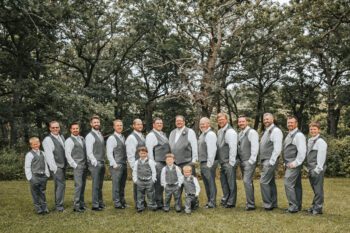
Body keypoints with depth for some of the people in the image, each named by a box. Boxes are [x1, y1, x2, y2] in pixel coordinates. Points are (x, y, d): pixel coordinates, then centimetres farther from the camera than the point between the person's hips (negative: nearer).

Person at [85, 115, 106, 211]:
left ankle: (100, 203, 21)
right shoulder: (90, 136, -9)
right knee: (96, 185, -5)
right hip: (95, 164, -7)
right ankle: (95, 205, 3)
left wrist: (103, 163, 11)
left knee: (100, 185, 13)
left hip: (102, 164, 7)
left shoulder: (100, 135, 15)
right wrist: (95, 163, -15)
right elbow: (89, 152, -13)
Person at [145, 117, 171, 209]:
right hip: (158, 163, -8)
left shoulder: (163, 134, 19)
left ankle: (161, 203, 21)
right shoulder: (151, 135, -7)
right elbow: (149, 150, -12)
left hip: (165, 163, 8)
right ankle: (158, 204, 2)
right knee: (158, 183, -6)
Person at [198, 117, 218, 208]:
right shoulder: (202, 134, 18)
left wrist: (209, 163, -19)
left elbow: (211, 150, -18)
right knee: (206, 183, 15)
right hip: (202, 163, 10)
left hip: (208, 163, -10)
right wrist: (201, 162, 16)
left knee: (211, 183, -4)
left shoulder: (210, 134, -12)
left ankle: (212, 203, 2)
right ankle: (209, 201, 24)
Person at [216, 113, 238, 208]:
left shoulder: (230, 131, -11)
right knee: (223, 181, 15)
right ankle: (225, 200, 27)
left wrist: (231, 162, -17)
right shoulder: (219, 132, 14)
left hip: (229, 162, -8)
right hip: (222, 162, 8)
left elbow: (233, 148, -16)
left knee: (231, 183, 0)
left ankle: (231, 202, 9)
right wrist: (219, 161, 13)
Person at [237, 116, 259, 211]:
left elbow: (255, 147, -14)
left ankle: (251, 204, -6)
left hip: (249, 161, -8)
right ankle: (249, 202, 21)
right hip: (242, 161, 8)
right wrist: (238, 160, 11)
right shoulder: (240, 134, 16)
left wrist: (251, 160, -17)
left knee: (247, 181, -13)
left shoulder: (251, 132, -9)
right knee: (247, 182, 12)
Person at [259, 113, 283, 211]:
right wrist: (262, 161, 13)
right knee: (271, 182, 13)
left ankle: (268, 204, -3)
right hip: (264, 161, 9)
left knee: (264, 182, -10)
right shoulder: (266, 131, 17)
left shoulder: (275, 131, -11)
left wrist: (271, 162, -18)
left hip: (270, 161, -9)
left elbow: (277, 149, -18)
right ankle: (273, 203, 20)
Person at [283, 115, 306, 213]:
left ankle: (293, 206, -5)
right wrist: (286, 163, 15)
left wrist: (295, 163, -19)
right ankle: (298, 206, 21)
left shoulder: (299, 135, -12)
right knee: (296, 185, 14)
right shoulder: (289, 135, 16)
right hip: (289, 164, 9)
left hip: (294, 164, -9)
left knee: (288, 184, -12)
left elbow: (302, 152, -19)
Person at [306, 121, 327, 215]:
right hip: (311, 169, 8)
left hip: (317, 169, -8)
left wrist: (317, 169, -17)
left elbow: (321, 157, -14)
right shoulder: (309, 141, 14)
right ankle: (314, 206, 25)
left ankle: (318, 208, 5)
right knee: (314, 189, 16)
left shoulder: (321, 142, -10)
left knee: (318, 189, -2)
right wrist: (308, 168, 15)